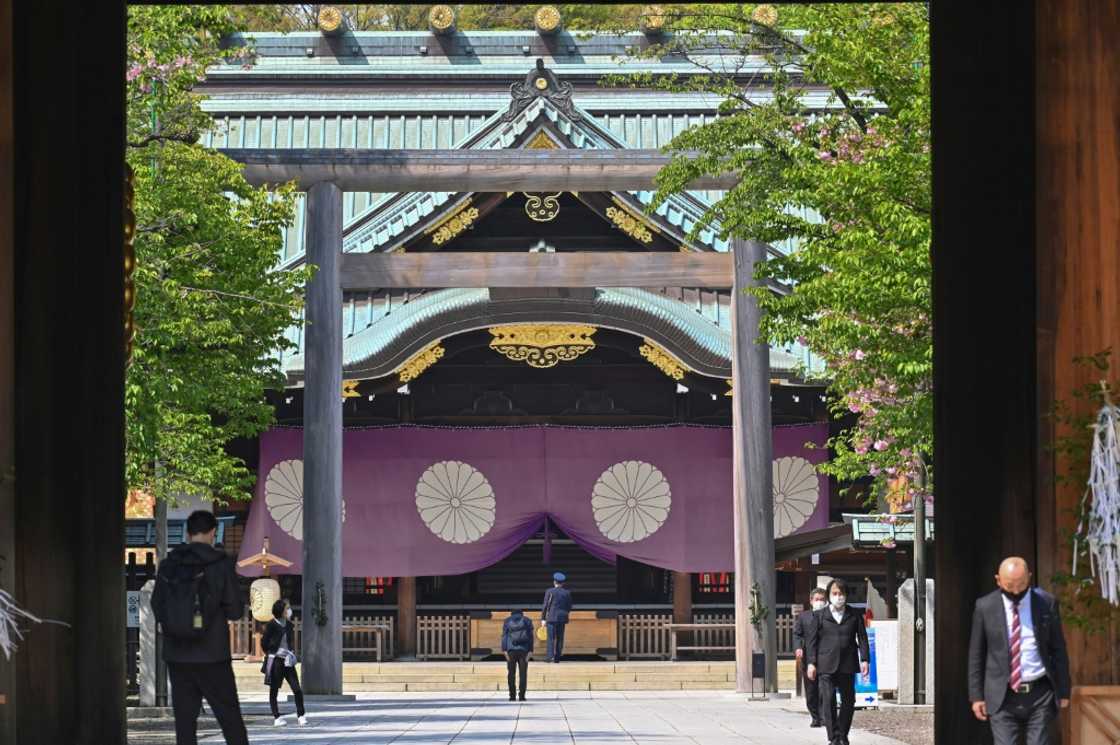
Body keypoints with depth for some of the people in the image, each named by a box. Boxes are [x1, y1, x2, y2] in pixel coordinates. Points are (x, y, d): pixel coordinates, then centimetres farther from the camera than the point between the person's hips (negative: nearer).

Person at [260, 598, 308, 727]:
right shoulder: (272, 625, -9)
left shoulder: (289, 625, 9)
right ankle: (276, 718, 10)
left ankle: (301, 716, 2)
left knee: (297, 689, -4)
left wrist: (291, 652, 9)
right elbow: (264, 642, -4)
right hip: (275, 661, -5)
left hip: (287, 661, 5)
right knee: (274, 690, 4)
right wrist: (270, 654, 3)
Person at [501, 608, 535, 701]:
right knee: (523, 674, 1)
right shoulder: (527, 621, 11)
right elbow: (531, 637, 5)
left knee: (511, 673, 5)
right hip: (524, 650, 0)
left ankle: (512, 695, 1)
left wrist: (504, 650, -1)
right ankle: (521, 695, -5)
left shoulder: (507, 621, 11)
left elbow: (504, 636, 3)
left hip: (511, 650, 0)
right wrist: (530, 651, 2)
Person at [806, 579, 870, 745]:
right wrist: (811, 662, -3)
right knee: (828, 701, -10)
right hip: (826, 666, -2)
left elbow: (862, 638, 9)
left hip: (847, 665, 2)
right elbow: (812, 640, 5)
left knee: (848, 701, 6)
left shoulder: (854, 615, 10)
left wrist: (864, 659, -2)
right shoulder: (819, 615, 6)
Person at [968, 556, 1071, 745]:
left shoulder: (1047, 603, 1)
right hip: (1003, 696, 0)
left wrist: (1063, 691, 4)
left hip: (1040, 694, 0)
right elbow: (976, 654, 6)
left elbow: (1058, 650, 6)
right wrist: (976, 696, 3)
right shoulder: (985, 607, 1)